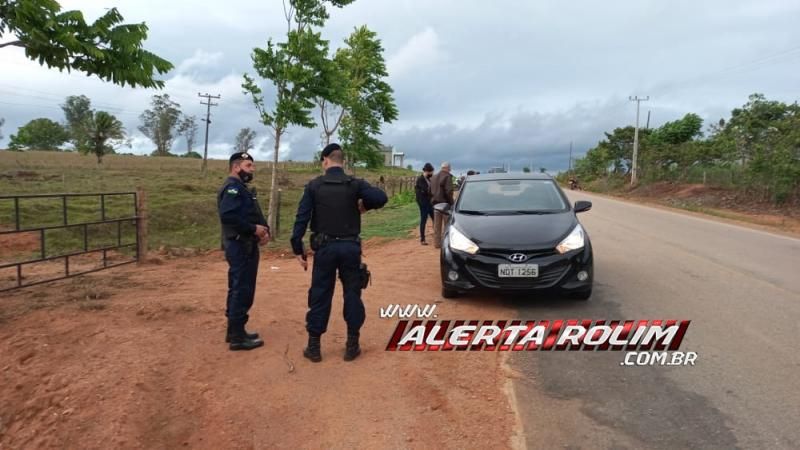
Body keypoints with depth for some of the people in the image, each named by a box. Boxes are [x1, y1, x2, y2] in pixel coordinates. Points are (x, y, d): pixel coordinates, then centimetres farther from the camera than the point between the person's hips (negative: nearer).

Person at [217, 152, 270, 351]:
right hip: (240, 247, -11)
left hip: (246, 246, 11)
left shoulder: (242, 188, 19)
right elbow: (227, 216, -28)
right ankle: (237, 337, 0)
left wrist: (264, 230, -4)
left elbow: (253, 216, 15)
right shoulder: (233, 187, -13)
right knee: (242, 290, -6)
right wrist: (254, 229, -21)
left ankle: (235, 331, 26)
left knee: (239, 290, 16)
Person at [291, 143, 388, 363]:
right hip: (350, 247, 0)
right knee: (352, 295, 9)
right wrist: (364, 205, 4)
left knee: (320, 296, 7)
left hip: (325, 247, 0)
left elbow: (302, 218, -6)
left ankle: (314, 346, 13)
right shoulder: (355, 184, -2)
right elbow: (381, 197, -17)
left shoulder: (314, 185, -1)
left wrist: (298, 249, -1)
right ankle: (352, 346, 13)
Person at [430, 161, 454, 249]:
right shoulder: (447, 177, -11)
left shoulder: (434, 177, 13)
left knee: (437, 225, 10)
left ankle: (437, 242, 13)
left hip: (436, 203, 7)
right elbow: (449, 191, -18)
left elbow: (430, 191, 15)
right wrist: (451, 202, -11)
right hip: (445, 203, -7)